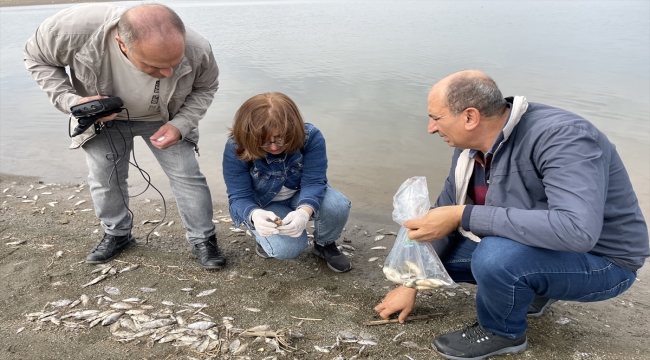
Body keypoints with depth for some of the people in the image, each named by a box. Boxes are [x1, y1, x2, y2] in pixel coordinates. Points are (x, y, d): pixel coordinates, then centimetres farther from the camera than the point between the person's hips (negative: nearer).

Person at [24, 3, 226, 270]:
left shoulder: (197, 49, -35)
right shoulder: (73, 28, -38)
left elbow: (205, 88, -12)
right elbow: (37, 58, -16)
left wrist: (180, 125, -27)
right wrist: (70, 101, -31)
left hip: (164, 120, 0)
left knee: (186, 176, -3)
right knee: (103, 178, 9)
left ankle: (203, 240, 16)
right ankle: (117, 234, 35)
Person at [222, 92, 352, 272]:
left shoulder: (310, 136, -27)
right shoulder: (236, 148, -29)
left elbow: (313, 182, -28)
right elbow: (239, 197, -26)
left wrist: (304, 211, -51)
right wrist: (255, 215, -51)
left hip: (301, 196, 2)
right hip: (263, 206, -1)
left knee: (338, 206, -30)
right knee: (288, 248, -29)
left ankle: (325, 244, 4)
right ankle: (265, 236, 10)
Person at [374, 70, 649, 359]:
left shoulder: (561, 138, -30)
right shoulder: (472, 146, -8)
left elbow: (577, 231, -44)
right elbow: (443, 216, 1)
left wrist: (464, 215, -39)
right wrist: (411, 283, 2)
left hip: (600, 261, -7)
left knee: (495, 256, -35)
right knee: (436, 248, 2)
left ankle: (503, 332, -3)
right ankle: (530, 292, 14)